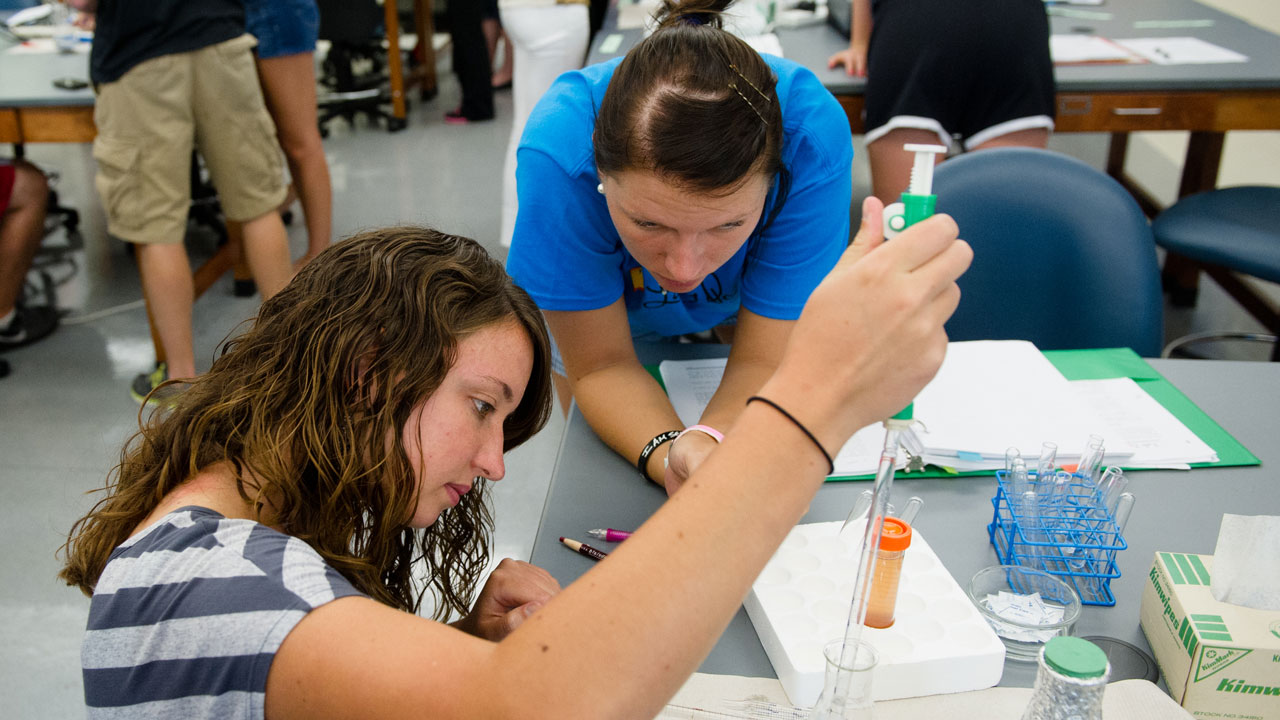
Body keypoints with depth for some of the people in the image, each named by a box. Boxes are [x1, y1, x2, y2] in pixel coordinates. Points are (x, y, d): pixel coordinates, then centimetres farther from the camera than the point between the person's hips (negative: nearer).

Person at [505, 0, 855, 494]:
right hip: (604, 317, 0)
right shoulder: (558, 151, -42)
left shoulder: (813, 137, -41)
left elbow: (766, 363, -34)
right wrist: (669, 451, -52)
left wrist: (712, 441, -55)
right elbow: (601, 365, -33)